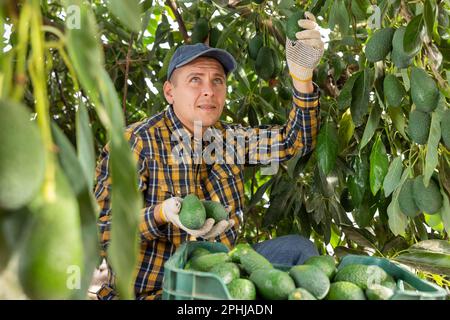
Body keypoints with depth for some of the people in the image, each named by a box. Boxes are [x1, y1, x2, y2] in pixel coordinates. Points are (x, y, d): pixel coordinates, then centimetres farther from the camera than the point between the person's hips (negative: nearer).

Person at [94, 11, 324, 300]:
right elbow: (103, 230, -16)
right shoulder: (136, 142, -15)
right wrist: (162, 213, -35)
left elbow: (294, 141, -1)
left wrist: (302, 75, -15)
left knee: (297, 249, -5)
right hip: (150, 291, -6)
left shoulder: (229, 138, 4)